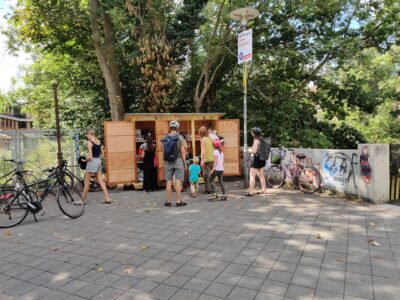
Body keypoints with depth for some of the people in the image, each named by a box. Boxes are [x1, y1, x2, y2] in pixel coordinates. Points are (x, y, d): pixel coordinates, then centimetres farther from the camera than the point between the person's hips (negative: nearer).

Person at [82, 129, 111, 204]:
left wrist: (85, 160, -2)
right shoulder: (98, 141, 7)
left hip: (92, 162, -7)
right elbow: (102, 154, 13)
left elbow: (90, 157, -19)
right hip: (99, 161, 7)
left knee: (87, 182, 5)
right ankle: (107, 199, 8)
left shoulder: (89, 142, -15)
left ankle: (82, 200, 16)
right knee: (101, 181, 10)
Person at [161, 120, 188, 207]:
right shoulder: (180, 137, -7)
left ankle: (168, 201, 14)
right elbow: (182, 151, -9)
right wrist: (185, 163, -3)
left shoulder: (165, 138, 4)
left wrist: (165, 162, 12)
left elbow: (164, 151, 3)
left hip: (168, 162, 3)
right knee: (178, 181, 0)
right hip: (178, 160, -3)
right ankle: (179, 201, 4)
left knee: (169, 182, 8)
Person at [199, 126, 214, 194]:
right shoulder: (210, 138, 9)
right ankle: (211, 188, 23)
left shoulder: (202, 139, -10)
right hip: (211, 159, 7)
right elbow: (213, 149, 12)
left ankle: (208, 189, 3)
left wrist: (202, 161, -16)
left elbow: (203, 151, -16)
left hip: (206, 159, -7)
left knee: (206, 174, 0)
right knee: (209, 174, 16)